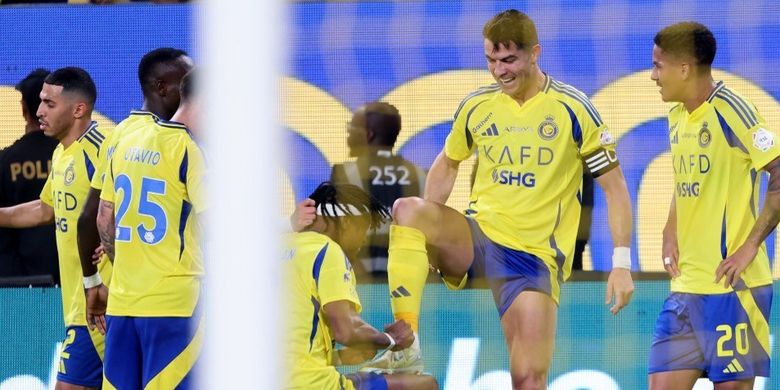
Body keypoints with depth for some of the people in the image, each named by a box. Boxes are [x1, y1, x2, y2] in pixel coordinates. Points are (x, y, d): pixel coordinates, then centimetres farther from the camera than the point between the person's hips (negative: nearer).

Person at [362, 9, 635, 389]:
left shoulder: (572, 109, -6)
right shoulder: (476, 106, 5)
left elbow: (614, 187, -3)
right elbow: (447, 164, 23)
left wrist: (621, 264, -12)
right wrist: (429, 228, 8)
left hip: (536, 257, -3)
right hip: (477, 238, 3)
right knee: (407, 208, -27)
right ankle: (407, 350, -32)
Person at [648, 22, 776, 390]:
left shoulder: (729, 110, -13)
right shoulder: (677, 116, 12)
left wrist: (750, 246, -19)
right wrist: (671, 232, 12)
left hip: (732, 284, -8)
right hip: (686, 286, 8)